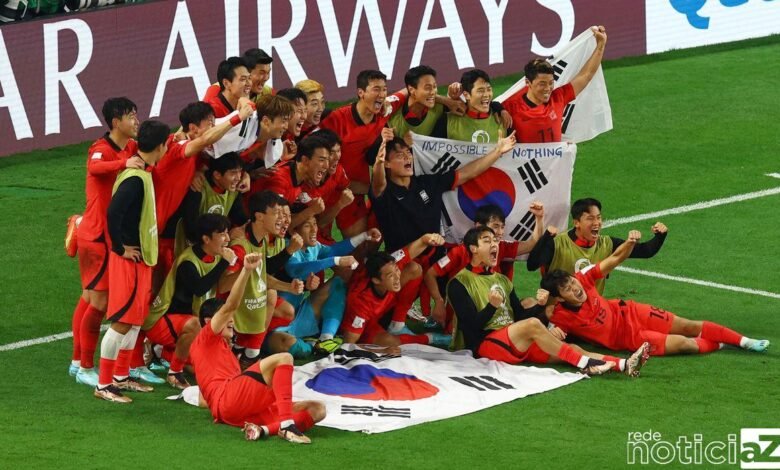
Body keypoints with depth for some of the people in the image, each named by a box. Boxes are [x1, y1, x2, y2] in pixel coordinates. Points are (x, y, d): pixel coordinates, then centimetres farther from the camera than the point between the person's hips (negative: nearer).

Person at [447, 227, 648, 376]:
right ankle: (585, 364, -34)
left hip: (515, 344, 7)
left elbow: (520, 316, 16)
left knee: (571, 350, -12)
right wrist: (492, 306, -28)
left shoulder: (501, 280, 24)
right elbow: (472, 325, -10)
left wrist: (540, 306, -3)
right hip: (483, 344, -7)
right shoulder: (460, 283, 0)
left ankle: (623, 365, -28)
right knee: (532, 324, -32)